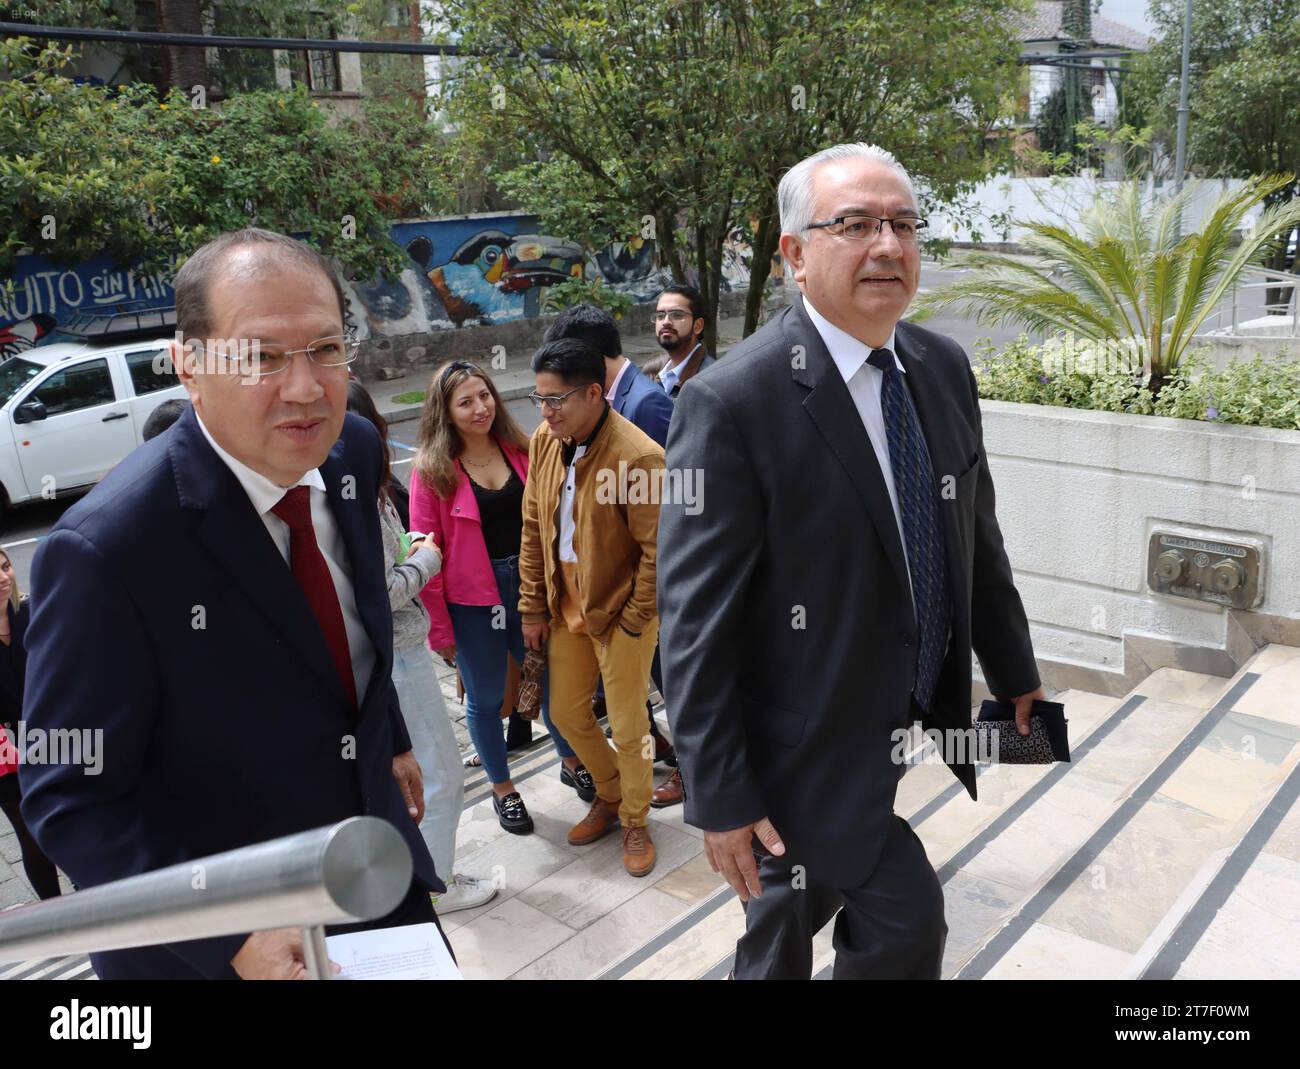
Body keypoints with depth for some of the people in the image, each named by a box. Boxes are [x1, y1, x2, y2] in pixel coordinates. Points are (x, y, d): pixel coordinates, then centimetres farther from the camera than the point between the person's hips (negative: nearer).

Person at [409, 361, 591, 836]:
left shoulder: (520, 452, -1)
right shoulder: (433, 470, -10)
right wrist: (439, 628, -8)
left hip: (529, 586, 3)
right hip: (472, 600, -3)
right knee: (485, 699, 12)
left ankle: (571, 762, 40)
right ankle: (502, 789, 33)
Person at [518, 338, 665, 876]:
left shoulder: (638, 456, -24)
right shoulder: (544, 441, -3)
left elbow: (658, 549, -19)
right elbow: (533, 528, 5)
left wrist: (632, 622, -13)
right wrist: (533, 608, 5)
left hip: (621, 611, -6)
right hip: (567, 605, 6)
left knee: (627, 727, 6)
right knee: (567, 713, 17)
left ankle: (635, 820, 31)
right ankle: (609, 794, 42)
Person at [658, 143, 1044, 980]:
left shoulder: (944, 368, 0)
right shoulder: (732, 403, -22)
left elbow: (977, 541, 11)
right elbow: (695, 621, -20)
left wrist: (1015, 674, 18)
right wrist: (720, 796, -17)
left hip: (924, 723, 6)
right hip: (811, 752, -6)